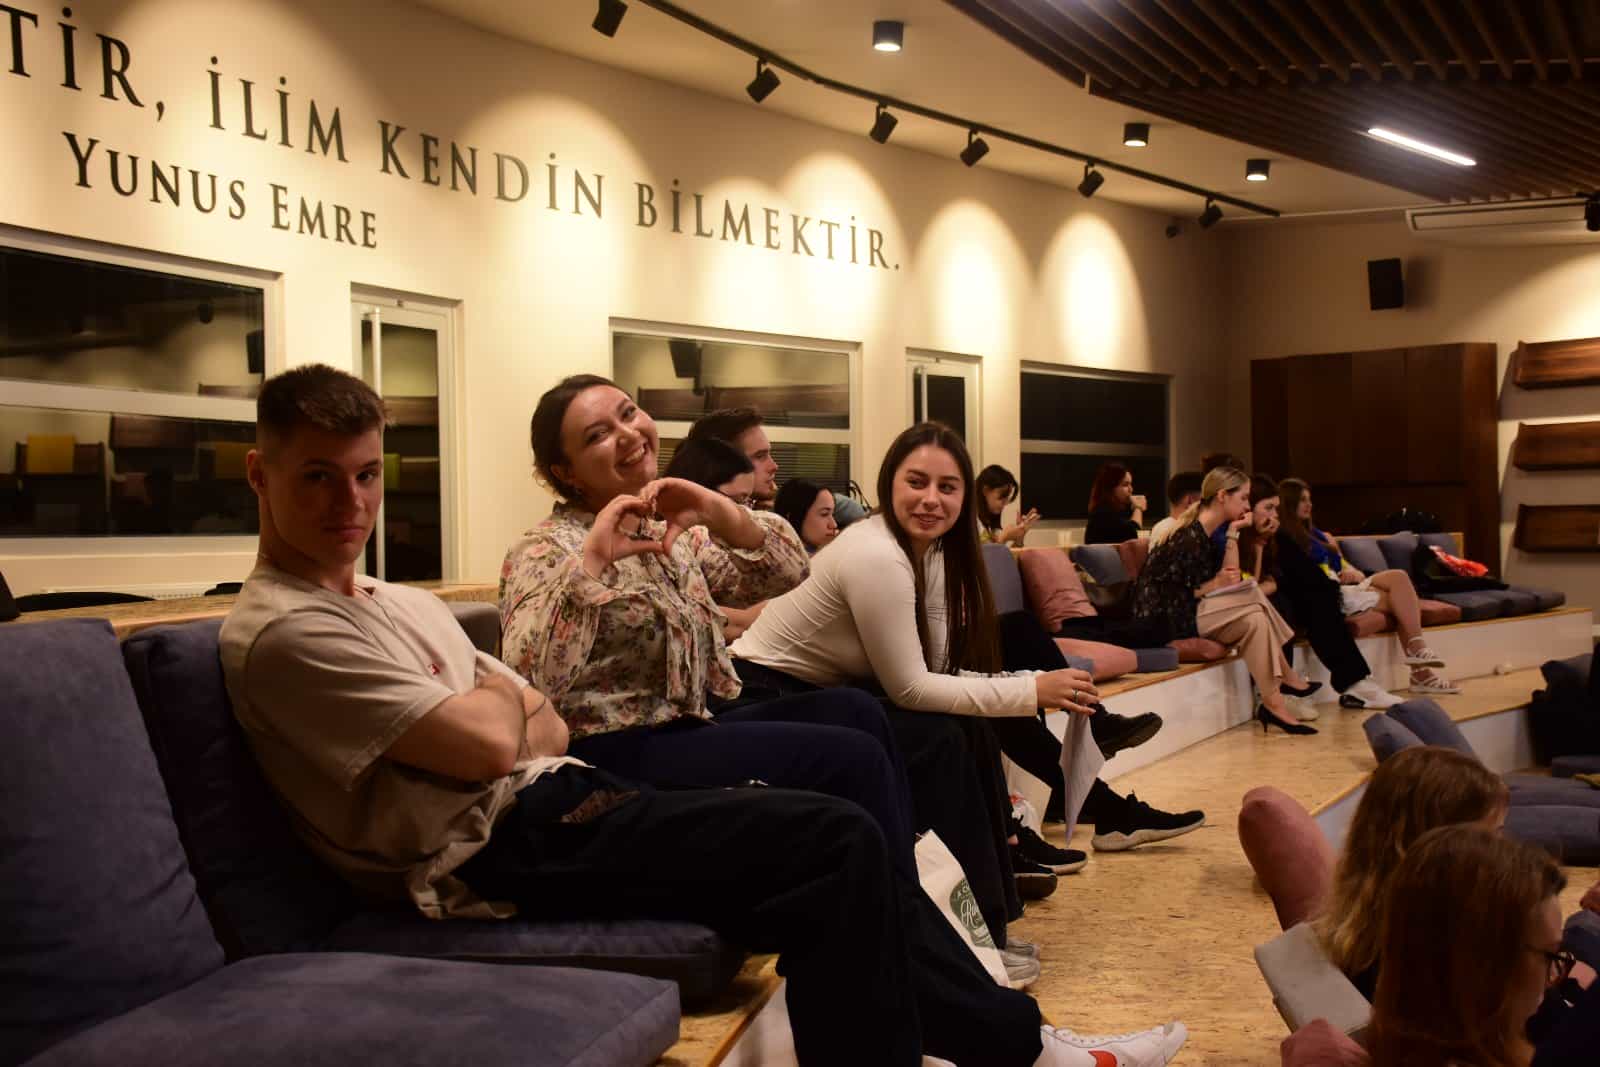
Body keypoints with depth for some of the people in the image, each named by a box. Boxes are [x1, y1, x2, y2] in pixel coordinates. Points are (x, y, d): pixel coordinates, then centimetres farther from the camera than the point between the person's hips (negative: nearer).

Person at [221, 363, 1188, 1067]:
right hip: (499, 847, -9)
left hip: (554, 799, 9)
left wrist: (484, 717, -6)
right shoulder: (285, 632, -12)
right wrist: (498, 697, 2)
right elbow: (488, 745, -19)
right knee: (837, 842, -15)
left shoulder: (403, 605, 17)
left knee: (837, 859, 3)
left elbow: (548, 730, 15)